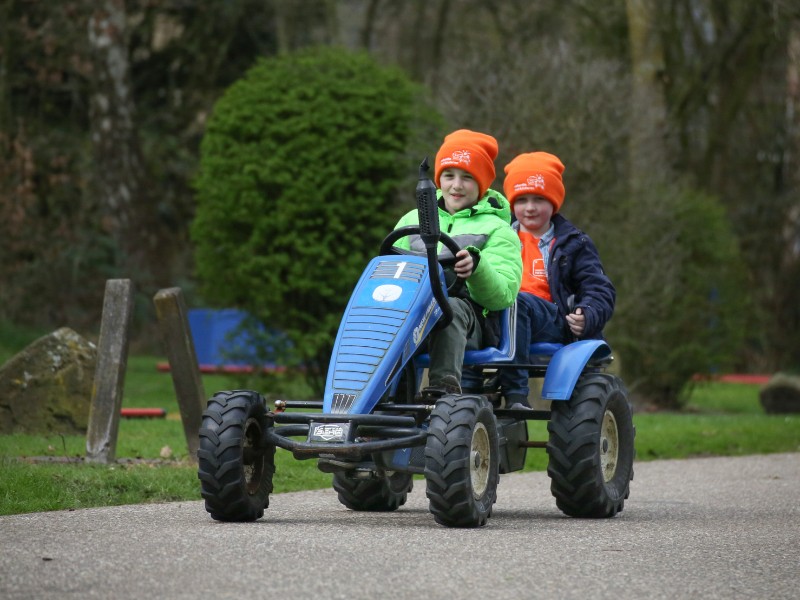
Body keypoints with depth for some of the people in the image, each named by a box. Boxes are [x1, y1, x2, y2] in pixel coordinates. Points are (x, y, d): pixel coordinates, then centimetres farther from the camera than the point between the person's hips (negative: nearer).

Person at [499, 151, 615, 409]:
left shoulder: (573, 243, 17)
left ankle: (515, 391, -40)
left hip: (553, 323, -2)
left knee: (517, 302, -38)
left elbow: (600, 291, 10)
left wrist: (587, 317, -11)